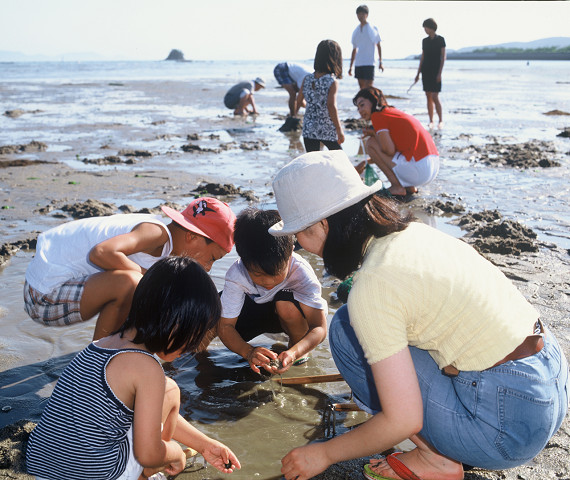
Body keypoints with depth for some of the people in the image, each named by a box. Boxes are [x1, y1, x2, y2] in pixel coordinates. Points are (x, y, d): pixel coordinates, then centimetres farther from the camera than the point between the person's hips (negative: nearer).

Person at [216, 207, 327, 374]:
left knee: (284, 302, -37)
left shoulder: (301, 272, -35)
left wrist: (293, 353, -56)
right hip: (256, 309, 2)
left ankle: (295, 344, -8)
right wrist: (248, 352, -49)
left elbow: (320, 328, -36)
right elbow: (225, 326, -28)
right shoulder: (236, 275, -30)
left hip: (293, 312, -2)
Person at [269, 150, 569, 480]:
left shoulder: (372, 285, -20)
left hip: (509, 424, -9)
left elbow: (403, 421, -17)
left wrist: (324, 454, -1)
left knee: (346, 328, -5)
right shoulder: (413, 231, 6)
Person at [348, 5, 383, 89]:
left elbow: (378, 46, 7)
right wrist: (350, 66, 16)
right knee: (362, 87, 8)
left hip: (369, 63, -5)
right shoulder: (356, 31, 13)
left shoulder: (372, 29, 2)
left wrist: (380, 62, 0)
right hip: (358, 64, 5)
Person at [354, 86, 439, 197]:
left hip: (419, 171, -9)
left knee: (371, 143, 2)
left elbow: (390, 151, -12)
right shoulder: (394, 112, 24)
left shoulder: (377, 115, -4)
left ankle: (397, 187, 0)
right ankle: (410, 187, 16)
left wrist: (374, 134, 5)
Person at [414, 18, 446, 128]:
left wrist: (439, 73, -14)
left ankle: (441, 120, -2)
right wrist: (418, 73, 11)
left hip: (435, 71, -5)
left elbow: (443, 57, -6)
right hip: (426, 70, 5)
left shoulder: (440, 39, -2)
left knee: (435, 97, -11)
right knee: (428, 97, 4)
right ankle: (431, 121, 8)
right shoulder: (425, 41, 12)